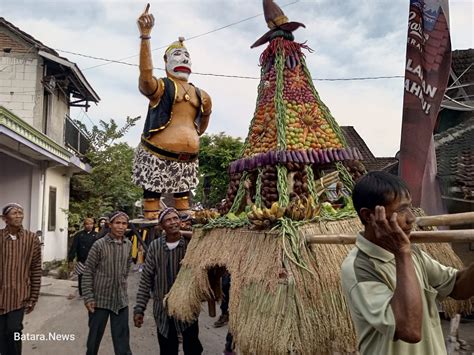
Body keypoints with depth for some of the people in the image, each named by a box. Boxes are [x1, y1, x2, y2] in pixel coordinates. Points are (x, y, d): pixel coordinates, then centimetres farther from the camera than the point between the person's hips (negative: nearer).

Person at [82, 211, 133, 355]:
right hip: (100, 298, -3)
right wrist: (88, 297, -11)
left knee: (122, 340, 7)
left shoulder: (128, 245, 1)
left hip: (121, 300, 3)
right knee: (95, 337, 12)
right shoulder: (99, 245, -13)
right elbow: (88, 273, -9)